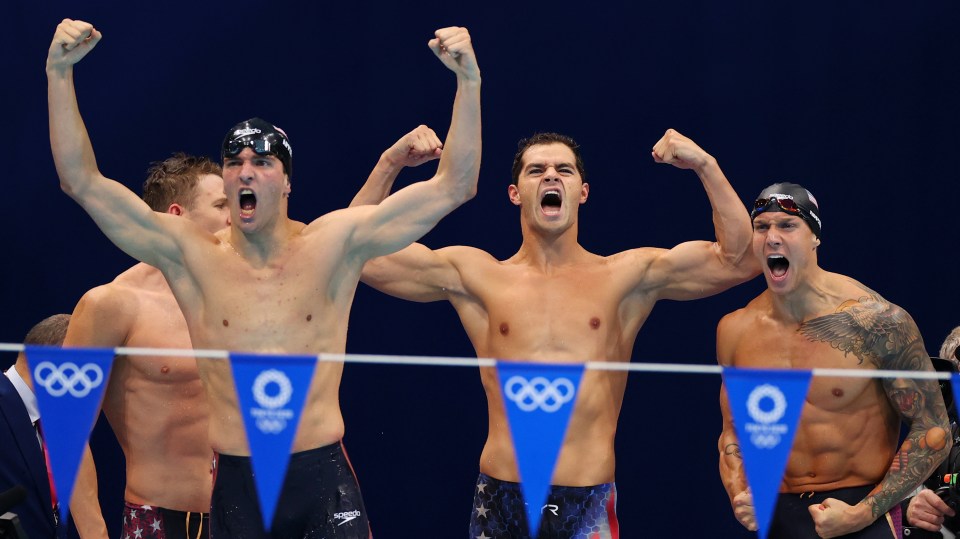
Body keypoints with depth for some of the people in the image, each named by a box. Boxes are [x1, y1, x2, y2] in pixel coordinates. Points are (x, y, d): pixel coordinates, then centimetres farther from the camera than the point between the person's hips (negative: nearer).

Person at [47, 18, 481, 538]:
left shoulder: (332, 244, 2)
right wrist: (60, 73, -8)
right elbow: (82, 181, 0)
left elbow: (453, 186, -1)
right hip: (237, 488, 1)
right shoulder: (192, 256, 2)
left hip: (323, 476, 0)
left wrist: (468, 79, -10)